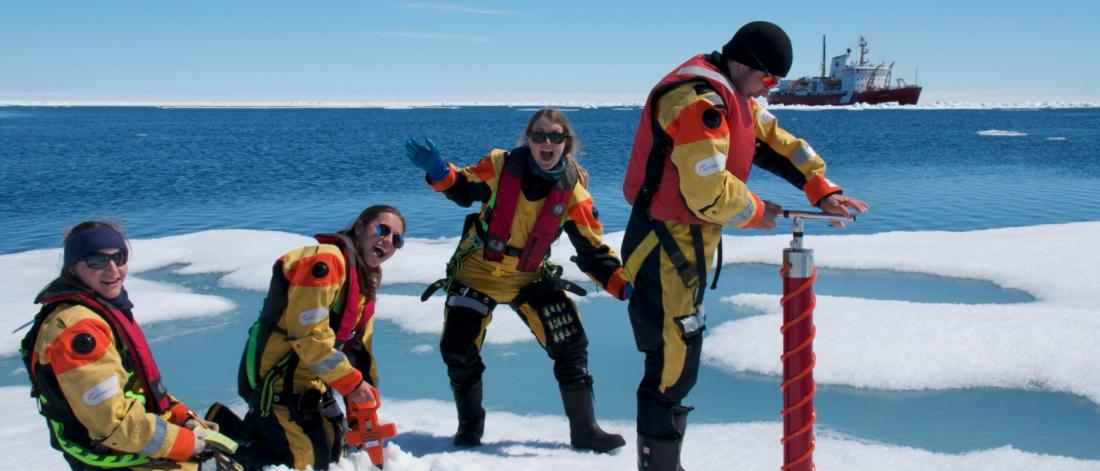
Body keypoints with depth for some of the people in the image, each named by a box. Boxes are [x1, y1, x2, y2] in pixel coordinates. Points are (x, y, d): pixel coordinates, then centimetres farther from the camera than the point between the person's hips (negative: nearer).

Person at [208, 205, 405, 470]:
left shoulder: (366, 281, 11)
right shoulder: (325, 261, -20)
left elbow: (359, 348, 14)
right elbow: (308, 334, -26)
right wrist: (350, 382, -21)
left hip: (310, 383, 10)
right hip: (275, 380, -10)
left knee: (333, 449, 16)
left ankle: (254, 427, 22)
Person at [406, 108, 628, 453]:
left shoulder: (573, 193, -11)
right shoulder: (501, 166, -15)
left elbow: (593, 251, -7)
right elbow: (463, 188, -1)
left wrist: (623, 285, -22)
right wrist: (437, 170, -23)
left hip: (531, 278, 1)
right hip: (476, 271, -1)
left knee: (570, 346, -5)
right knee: (458, 350, -5)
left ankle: (584, 430, 11)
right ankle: (469, 426, 21)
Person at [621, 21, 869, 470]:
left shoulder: (733, 96, 11)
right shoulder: (699, 99, -22)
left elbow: (777, 141, 21)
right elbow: (708, 191, -27)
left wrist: (823, 191, 11)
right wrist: (756, 213, -10)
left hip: (689, 244, 11)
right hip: (664, 245, -11)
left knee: (680, 363, 19)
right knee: (671, 369, -7)